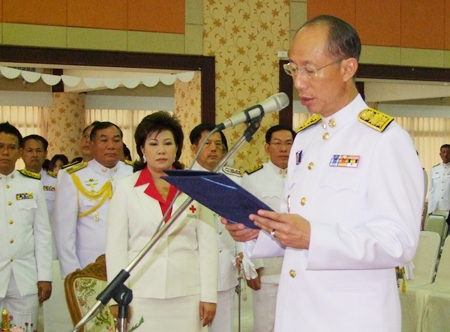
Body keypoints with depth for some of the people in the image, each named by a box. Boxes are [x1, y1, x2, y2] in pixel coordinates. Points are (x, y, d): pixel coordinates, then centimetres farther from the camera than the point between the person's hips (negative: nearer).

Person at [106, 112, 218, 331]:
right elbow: (116, 245, 1)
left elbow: (207, 243, 4)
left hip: (187, 294, 1)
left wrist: (209, 295, 0)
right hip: (141, 294, -1)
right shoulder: (126, 188, 3)